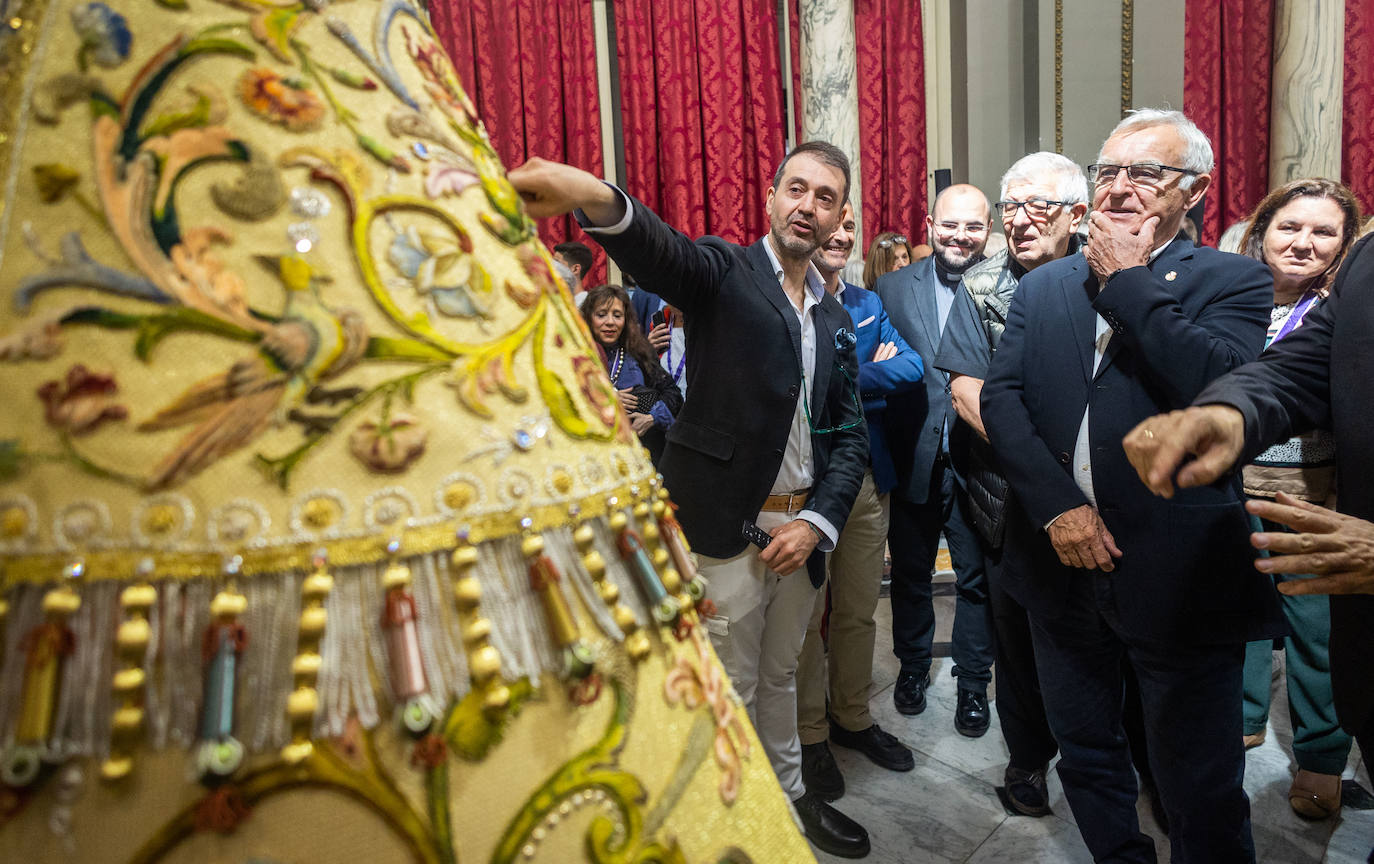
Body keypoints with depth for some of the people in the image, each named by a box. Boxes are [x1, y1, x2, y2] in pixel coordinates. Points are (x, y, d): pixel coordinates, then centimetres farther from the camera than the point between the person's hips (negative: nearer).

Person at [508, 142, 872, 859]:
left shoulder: (835, 319, 11)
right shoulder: (725, 272, -6)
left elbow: (850, 434, 11)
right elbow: (662, 254, -30)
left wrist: (818, 521, -4)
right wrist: (597, 199, -52)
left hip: (801, 526, 6)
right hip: (728, 525, -6)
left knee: (781, 676, 24)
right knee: (730, 691, 8)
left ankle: (789, 794, 45)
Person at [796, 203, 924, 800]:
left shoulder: (868, 304, 12)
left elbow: (912, 366, -2)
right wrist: (873, 373, -10)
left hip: (867, 478, 6)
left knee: (858, 612, 16)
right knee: (805, 617, 8)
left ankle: (853, 718, 35)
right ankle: (810, 735, 25)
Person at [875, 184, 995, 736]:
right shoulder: (892, 287, 2)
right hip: (914, 460, 2)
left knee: (977, 579, 12)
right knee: (910, 573, 18)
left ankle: (973, 683, 32)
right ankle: (913, 666, 40)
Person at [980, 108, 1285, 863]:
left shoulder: (1233, 282, -3)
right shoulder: (1042, 286, 8)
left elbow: (1216, 381, -22)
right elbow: (1000, 397, -3)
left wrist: (1130, 279, -14)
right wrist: (1055, 503, -14)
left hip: (1178, 574, -4)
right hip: (1063, 561, 4)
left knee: (1200, 789, 9)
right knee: (1086, 757, 21)